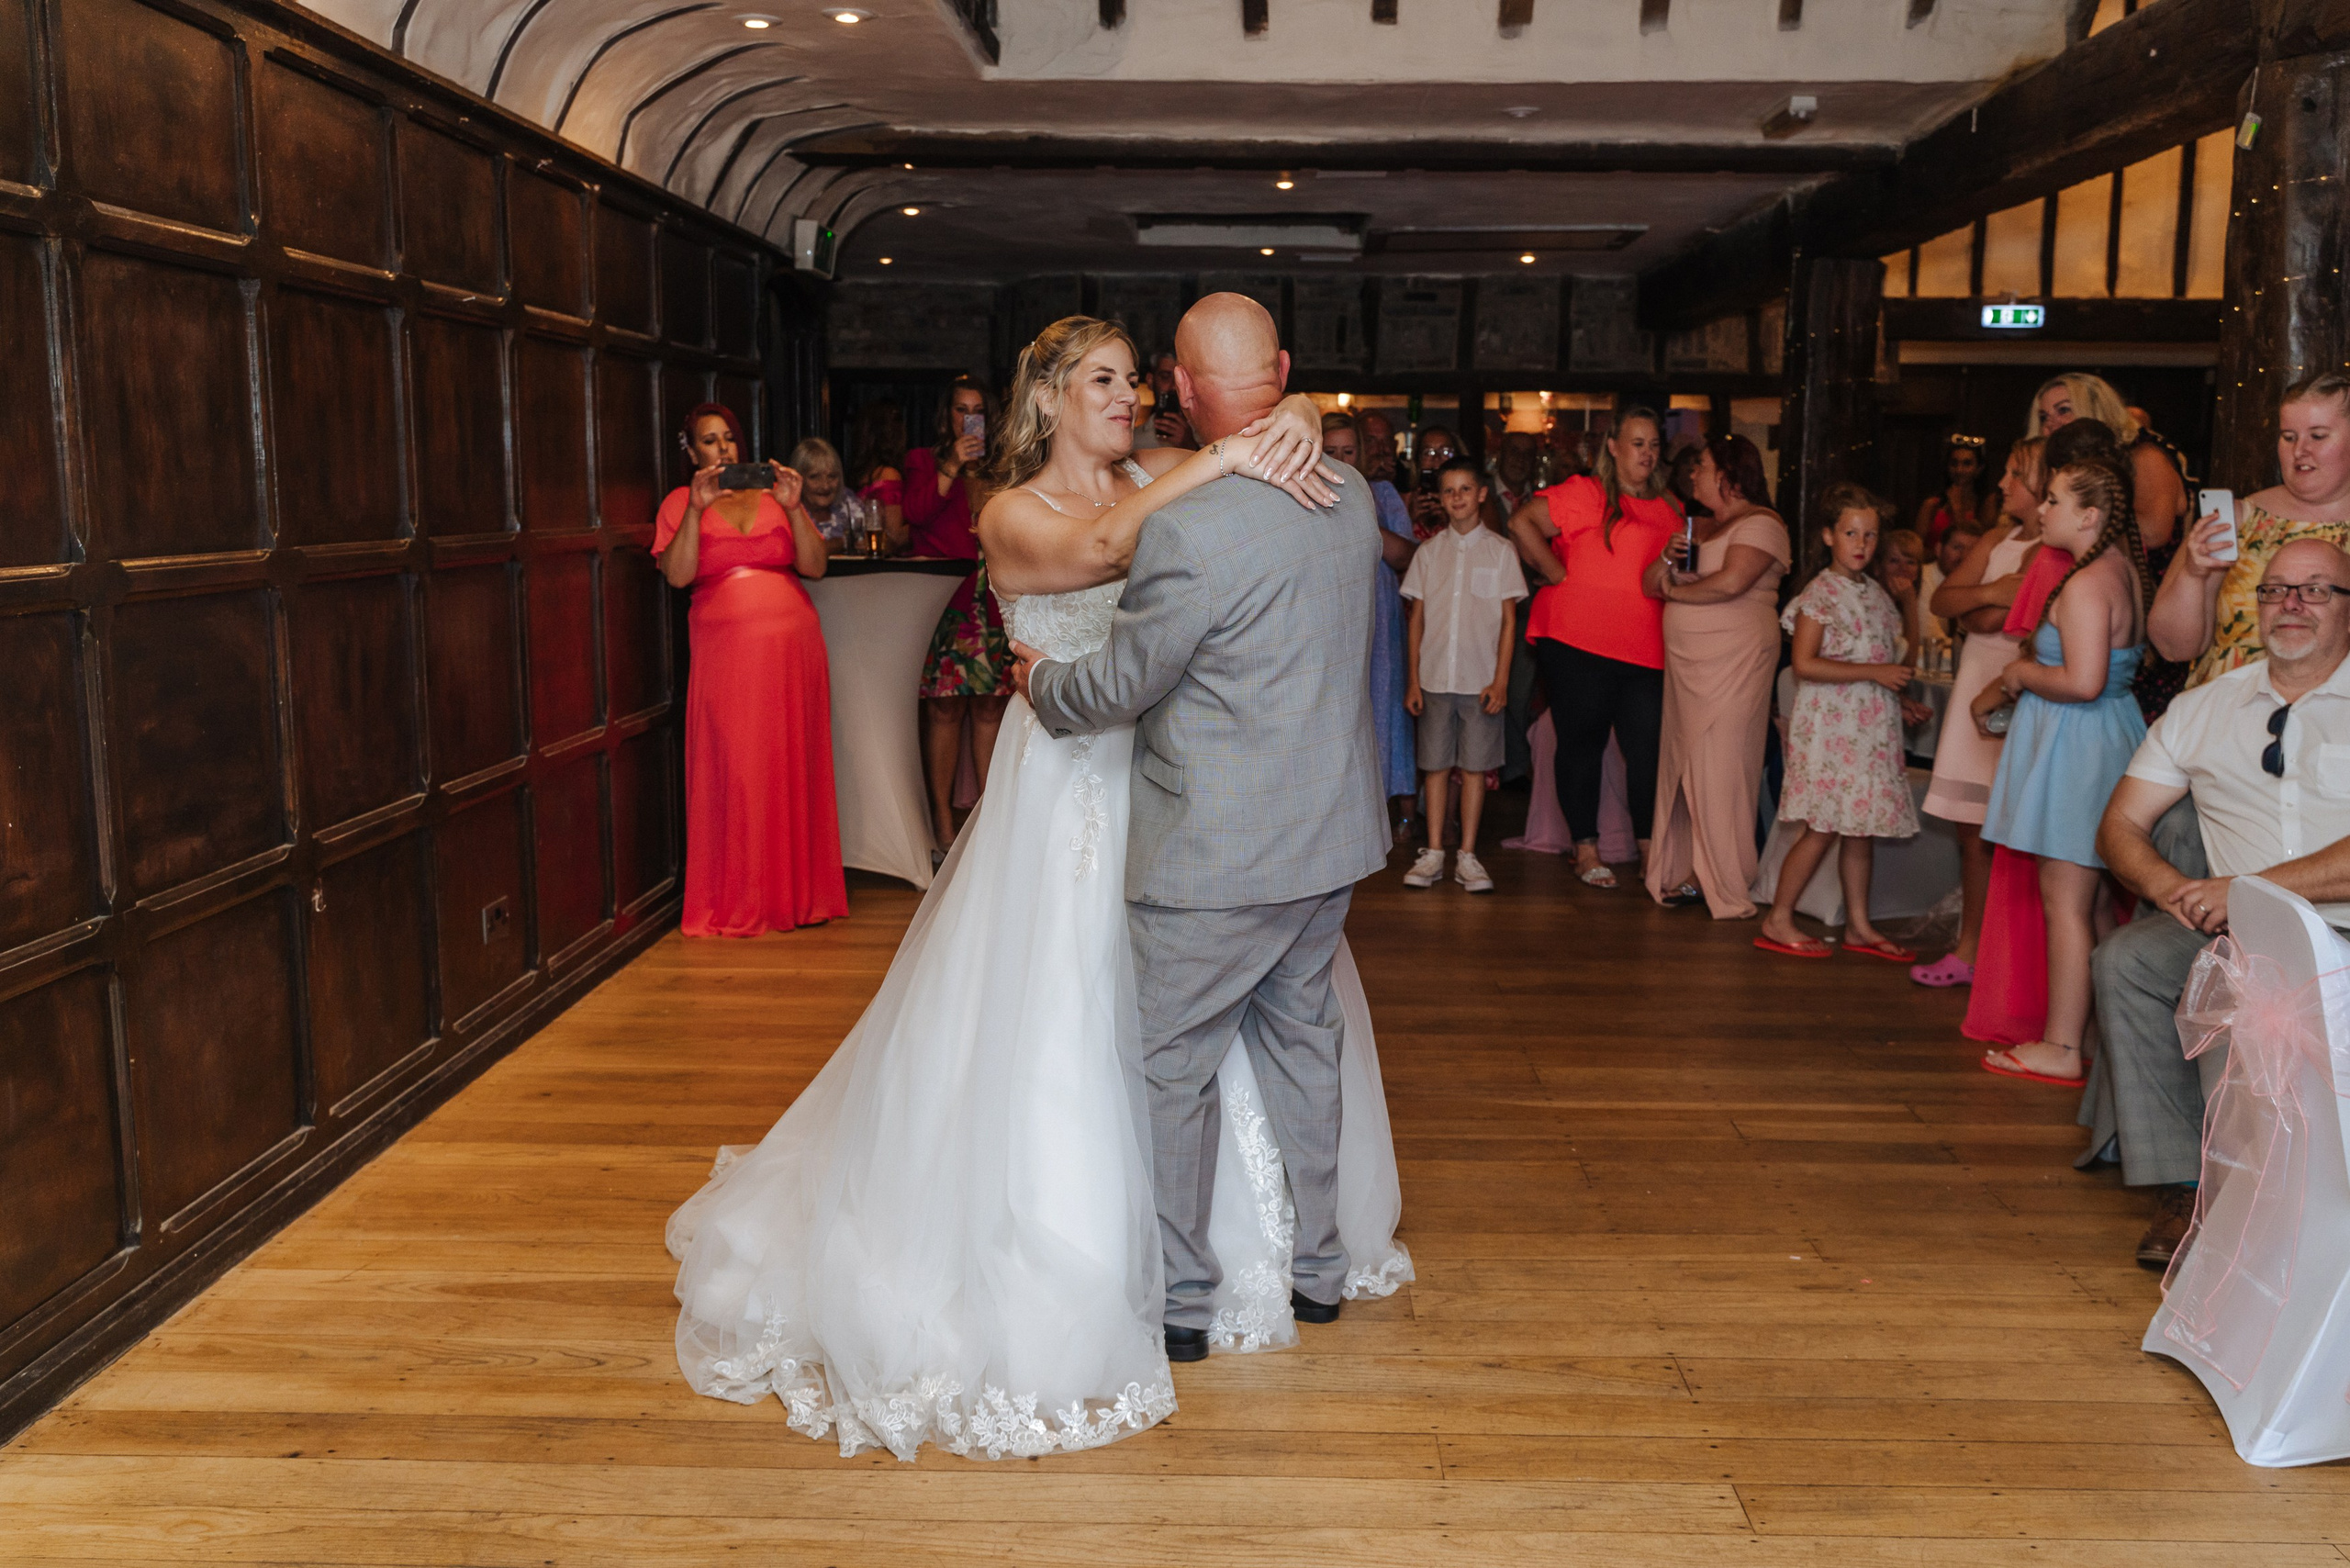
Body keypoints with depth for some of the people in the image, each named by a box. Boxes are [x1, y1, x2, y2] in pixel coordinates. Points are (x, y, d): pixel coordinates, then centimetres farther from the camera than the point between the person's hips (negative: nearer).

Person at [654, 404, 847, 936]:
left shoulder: (773, 492, 13)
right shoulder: (679, 503, 10)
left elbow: (814, 566, 3)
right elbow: (678, 575, -6)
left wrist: (793, 508, -9)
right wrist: (697, 508, -13)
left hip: (791, 643, 2)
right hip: (725, 648, -2)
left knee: (794, 766, 2)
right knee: (733, 768, -4)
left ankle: (797, 890, 11)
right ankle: (734, 899, 5)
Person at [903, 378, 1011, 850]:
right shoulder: (924, 461, 12)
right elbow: (916, 511, -6)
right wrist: (953, 467, -13)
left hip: (992, 602, 3)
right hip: (942, 602, -3)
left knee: (990, 705, 0)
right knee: (945, 707, -7)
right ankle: (942, 818, -2)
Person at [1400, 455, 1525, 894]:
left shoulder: (1500, 551, 3)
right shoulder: (1428, 552, 8)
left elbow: (1508, 620, 1)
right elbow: (1417, 618, 9)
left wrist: (1501, 680, -6)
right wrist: (1413, 678, 3)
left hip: (1481, 680, -2)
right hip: (1434, 677, 2)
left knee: (1475, 766, 2)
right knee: (1435, 765, 4)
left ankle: (1468, 856, 9)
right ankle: (1434, 853, 11)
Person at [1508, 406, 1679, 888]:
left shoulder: (1668, 509, 17)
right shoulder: (1584, 493, -1)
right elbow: (1522, 523, -10)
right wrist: (1559, 574, -10)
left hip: (1645, 649, 5)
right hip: (1578, 645, -4)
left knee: (1647, 748, -1)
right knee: (1582, 744, 3)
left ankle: (1649, 848, 11)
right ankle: (1586, 849, 14)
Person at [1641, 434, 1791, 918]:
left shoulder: (1760, 524, -5)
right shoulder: (1703, 526, 21)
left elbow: (1730, 582, -20)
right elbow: (1652, 581, 16)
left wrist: (1673, 589, -5)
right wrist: (1668, 558, -6)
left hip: (1733, 660, -8)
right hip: (1687, 661, 8)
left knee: (1717, 768, -7)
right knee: (1681, 766, 6)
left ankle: (1723, 885, -1)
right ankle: (1687, 874, 13)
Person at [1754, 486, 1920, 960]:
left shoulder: (1877, 594, 14)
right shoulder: (1820, 594, -10)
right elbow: (1805, 664, -19)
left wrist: (1900, 697, 12)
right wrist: (1874, 672, -19)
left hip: (1872, 728, 7)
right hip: (1829, 727, -7)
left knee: (1862, 828, 10)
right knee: (1823, 828, -7)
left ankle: (1858, 925, 18)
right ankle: (1778, 921, 2)